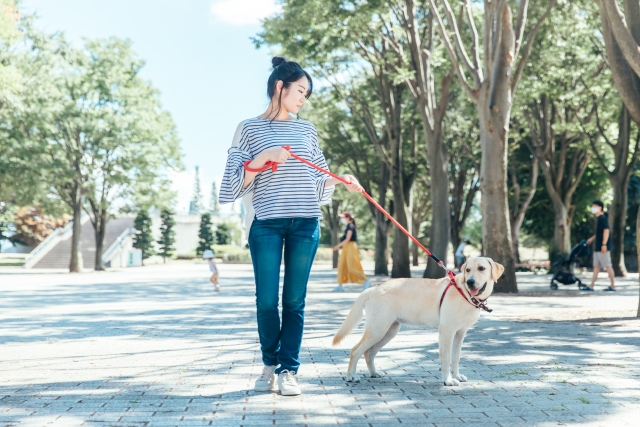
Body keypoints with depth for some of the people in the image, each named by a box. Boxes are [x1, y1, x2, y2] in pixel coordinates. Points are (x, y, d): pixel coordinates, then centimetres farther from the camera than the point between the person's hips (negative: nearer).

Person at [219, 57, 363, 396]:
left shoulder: (307, 130, 16)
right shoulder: (250, 129, 5)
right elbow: (234, 184, 0)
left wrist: (340, 180, 2)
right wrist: (261, 159, -13)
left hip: (305, 224, 3)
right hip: (266, 225, -3)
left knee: (294, 301, 2)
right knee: (266, 301, -1)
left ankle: (289, 369, 8)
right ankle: (270, 364, 19)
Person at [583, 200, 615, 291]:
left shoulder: (602, 218, -13)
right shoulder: (598, 219, 15)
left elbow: (606, 231, -20)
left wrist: (604, 244, -25)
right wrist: (592, 239, 24)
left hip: (603, 247, -10)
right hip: (597, 248, 10)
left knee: (607, 266, -4)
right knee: (596, 266, 8)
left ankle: (613, 286, 2)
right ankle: (591, 286, 9)